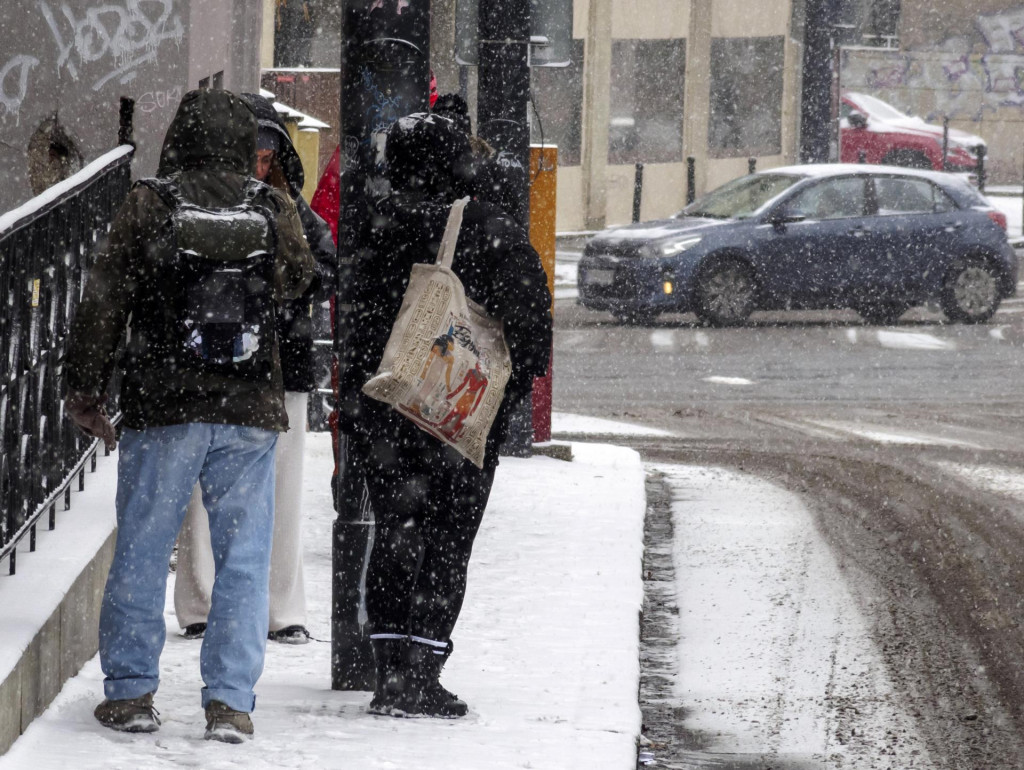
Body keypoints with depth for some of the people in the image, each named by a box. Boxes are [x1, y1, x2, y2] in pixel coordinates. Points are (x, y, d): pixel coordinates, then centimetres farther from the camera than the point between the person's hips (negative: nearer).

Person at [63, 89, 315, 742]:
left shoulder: (149, 205, -4)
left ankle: (131, 690, 9)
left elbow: (105, 300, -3)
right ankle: (230, 700, -1)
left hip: (162, 407, -1)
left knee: (143, 550, 8)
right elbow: (298, 279, 18)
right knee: (243, 558, 4)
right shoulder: (274, 209, 0)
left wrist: (86, 387, 5)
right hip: (250, 413, 1)